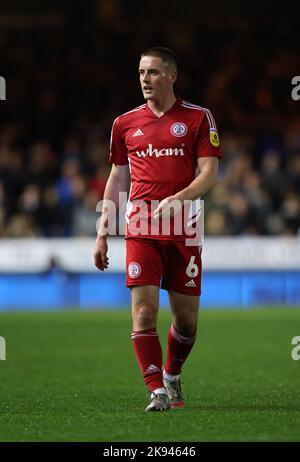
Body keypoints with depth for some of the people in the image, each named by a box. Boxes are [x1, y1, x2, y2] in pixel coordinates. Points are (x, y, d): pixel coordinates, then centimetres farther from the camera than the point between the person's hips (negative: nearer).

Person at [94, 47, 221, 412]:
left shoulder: (198, 118, 3)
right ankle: (156, 392, -9)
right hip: (140, 229, 1)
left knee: (186, 318, 6)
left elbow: (209, 174, -4)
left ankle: (171, 377, 31)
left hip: (184, 229, -1)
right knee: (144, 311, -12)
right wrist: (102, 234, 12)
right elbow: (117, 180, 17)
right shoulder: (125, 123, 10)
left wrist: (176, 200, -22)